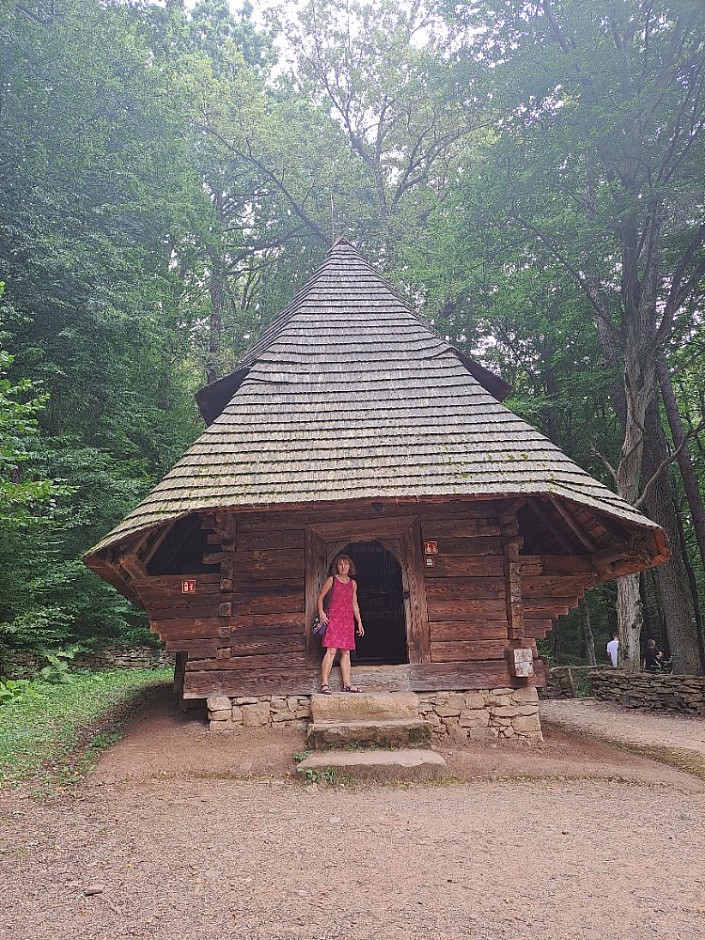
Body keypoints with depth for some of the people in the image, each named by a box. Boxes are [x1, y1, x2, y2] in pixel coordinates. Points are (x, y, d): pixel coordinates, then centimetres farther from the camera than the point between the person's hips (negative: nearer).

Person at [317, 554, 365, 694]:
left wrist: (359, 622, 16)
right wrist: (321, 612, -11)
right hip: (333, 618, -5)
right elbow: (320, 597, 5)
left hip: (348, 620, 5)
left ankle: (347, 684, 7)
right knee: (332, 651, -13)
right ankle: (324, 684, -11)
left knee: (346, 652, 4)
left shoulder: (353, 583, 15)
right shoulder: (331, 580, 4)